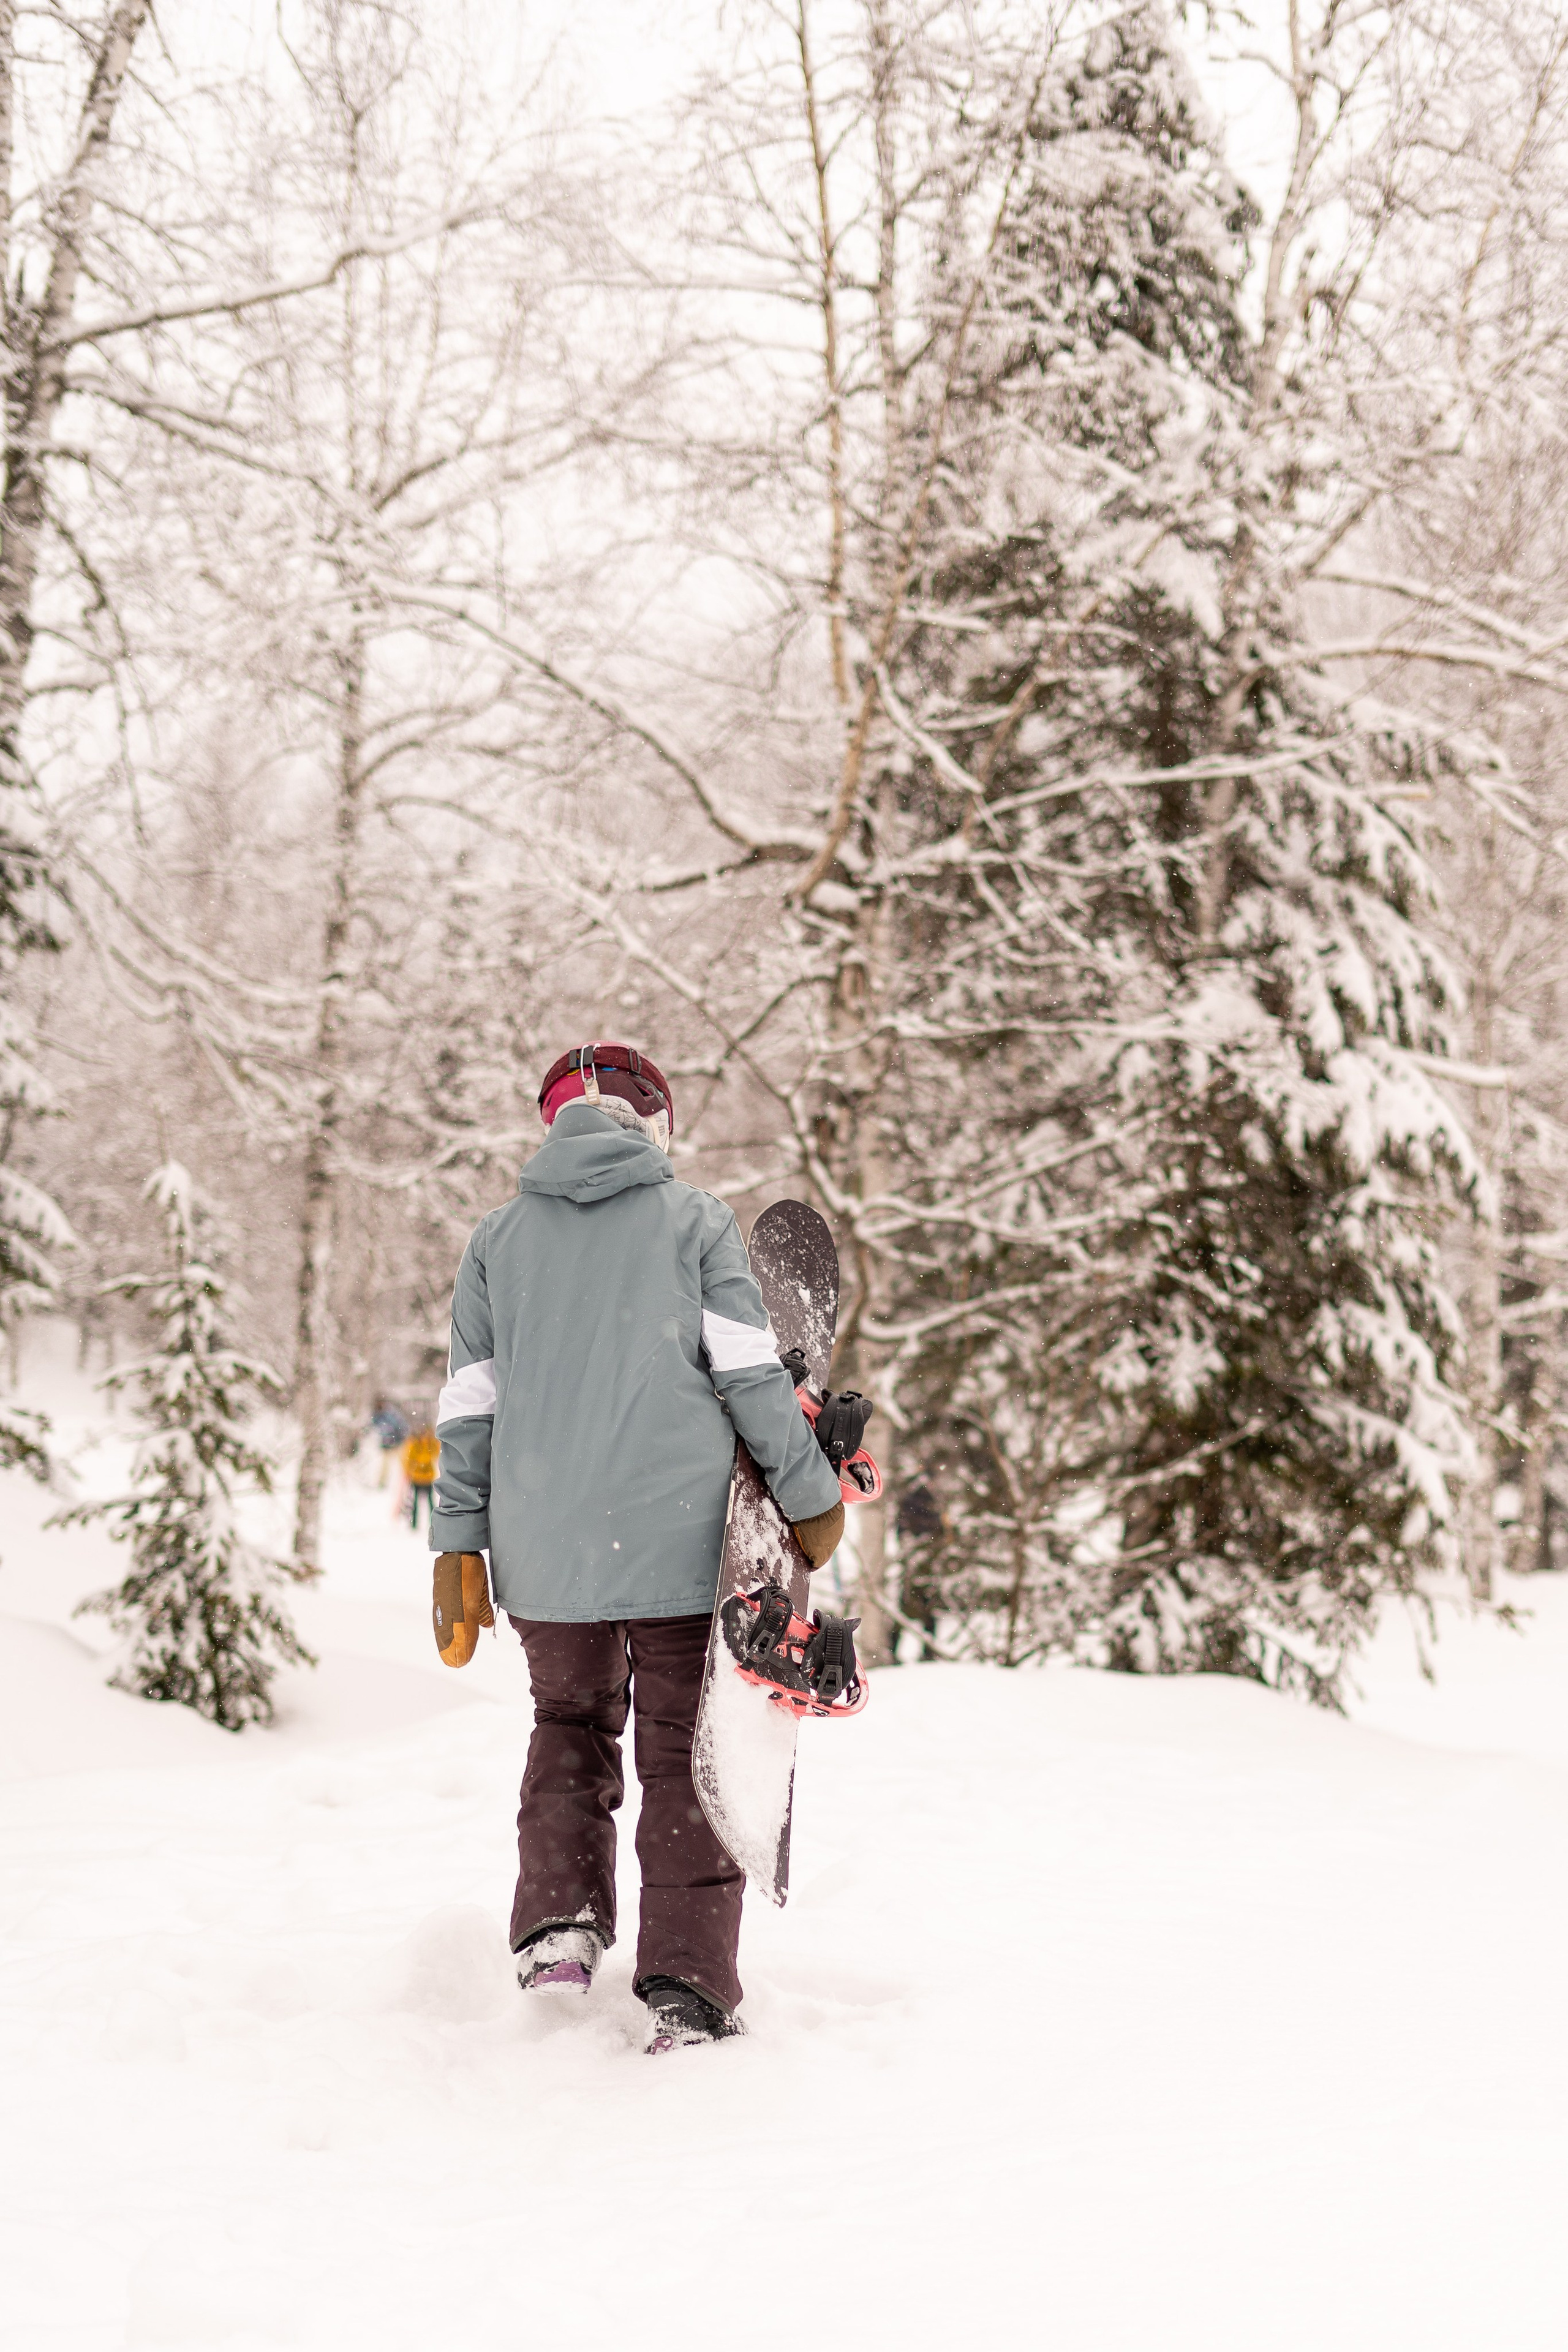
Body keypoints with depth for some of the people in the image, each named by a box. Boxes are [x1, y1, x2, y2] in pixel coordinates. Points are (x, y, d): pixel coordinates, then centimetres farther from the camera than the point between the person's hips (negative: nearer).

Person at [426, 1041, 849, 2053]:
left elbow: (470, 1406, 8)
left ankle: (558, 1921, 6)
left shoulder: (498, 1238, 11)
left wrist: (458, 1547, 10)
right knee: (684, 1753, 4)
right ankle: (688, 1987, 0)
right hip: (679, 1534, -2)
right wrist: (812, 1496, 4)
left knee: (571, 1722, 22)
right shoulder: (697, 1219, 4)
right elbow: (752, 1376, -4)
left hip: (544, 1546, 3)